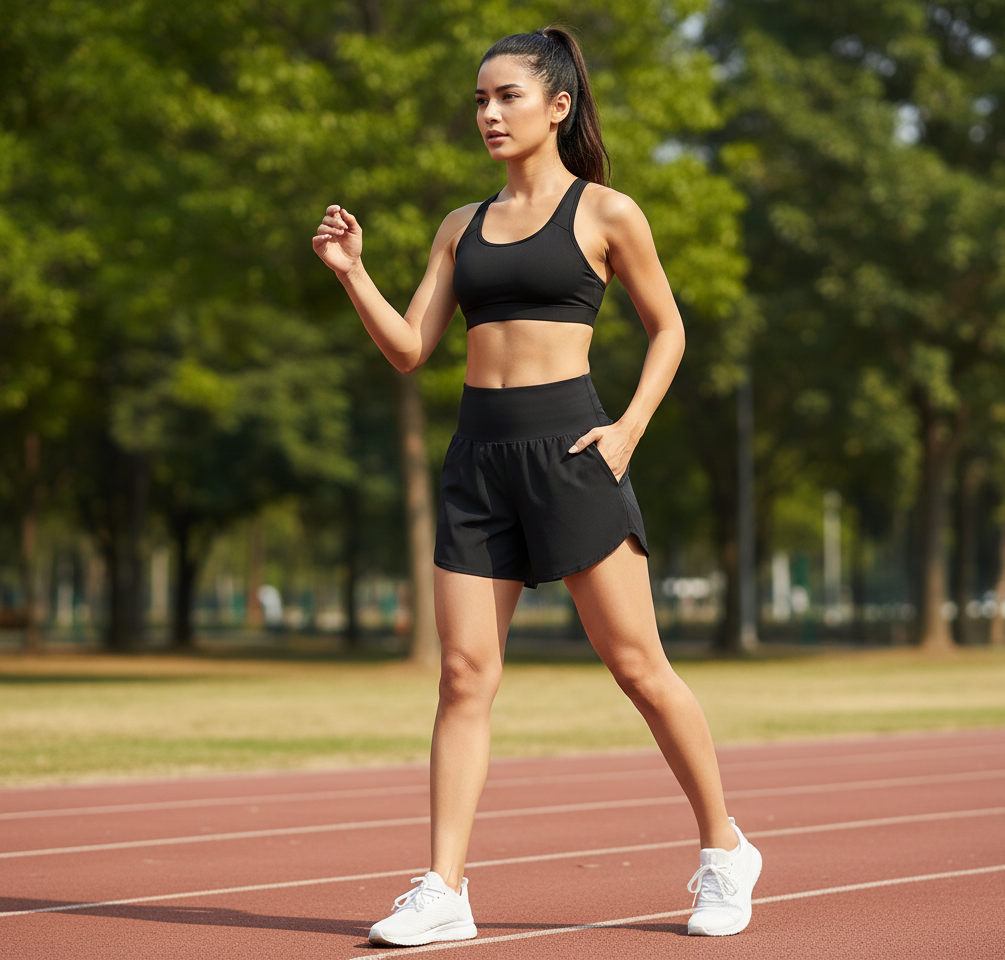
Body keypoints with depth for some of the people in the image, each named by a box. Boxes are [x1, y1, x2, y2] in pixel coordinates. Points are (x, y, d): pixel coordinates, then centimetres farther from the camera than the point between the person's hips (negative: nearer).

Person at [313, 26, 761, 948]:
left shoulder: (606, 212, 2)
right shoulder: (463, 226, 15)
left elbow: (667, 328, 9)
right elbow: (411, 349, 11)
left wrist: (630, 427, -4)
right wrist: (353, 272, -3)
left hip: (567, 445, -4)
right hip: (478, 453, 5)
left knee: (637, 665, -1)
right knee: (464, 674, -1)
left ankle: (725, 848, 16)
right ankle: (444, 890, 1)